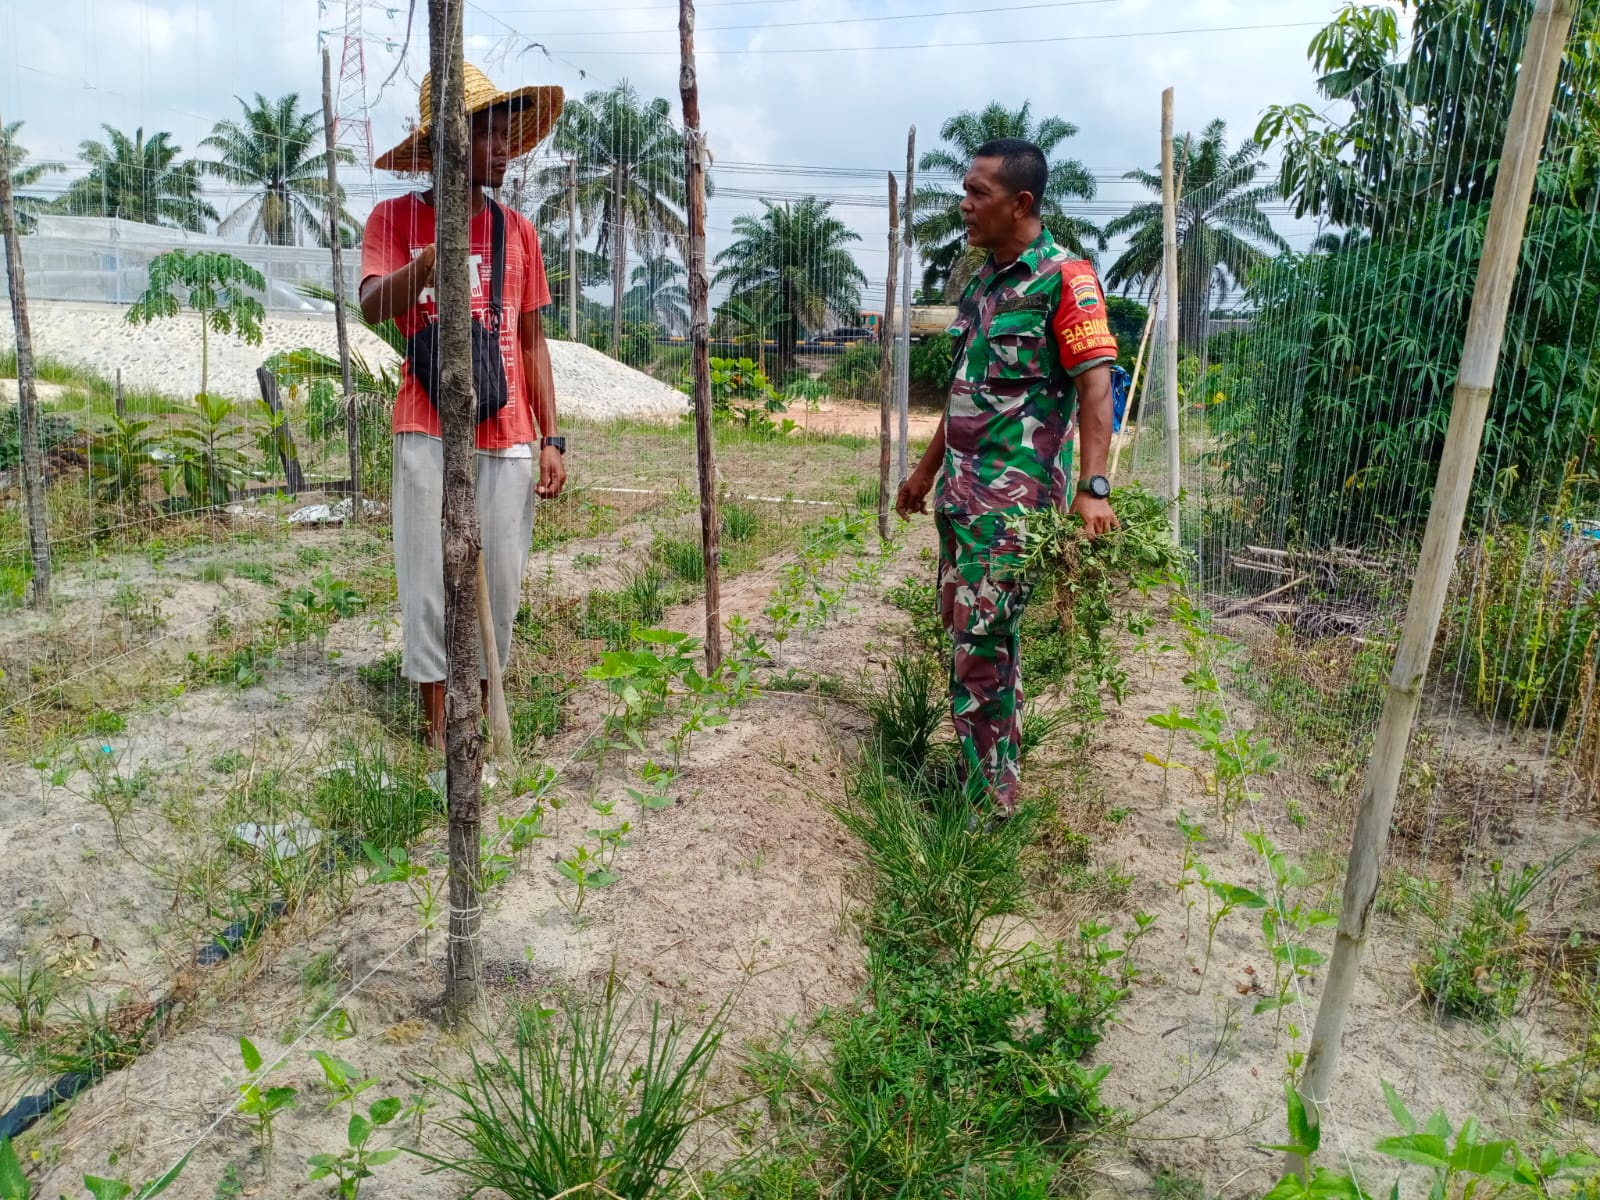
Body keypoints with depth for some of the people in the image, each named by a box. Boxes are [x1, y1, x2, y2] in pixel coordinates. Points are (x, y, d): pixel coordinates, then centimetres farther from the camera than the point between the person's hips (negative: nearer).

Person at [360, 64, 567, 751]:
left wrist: (551, 440, 5)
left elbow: (532, 342, 11)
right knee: (431, 582, -1)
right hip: (428, 436, -2)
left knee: (499, 584, 4)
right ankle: (437, 729, 12)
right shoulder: (396, 218, 4)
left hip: (509, 440, 3)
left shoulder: (516, 231, 12)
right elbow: (372, 307, -11)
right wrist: (435, 254, -29)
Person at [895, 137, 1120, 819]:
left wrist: (1093, 488, -27)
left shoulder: (1063, 279, -9)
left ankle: (990, 803, 6)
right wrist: (928, 470, 25)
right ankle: (973, 773, 27)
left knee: (983, 645, -8)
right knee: (961, 631, 13)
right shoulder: (980, 283, 16)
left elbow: (1096, 384, -17)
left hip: (1014, 498, -8)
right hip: (960, 492, 9)